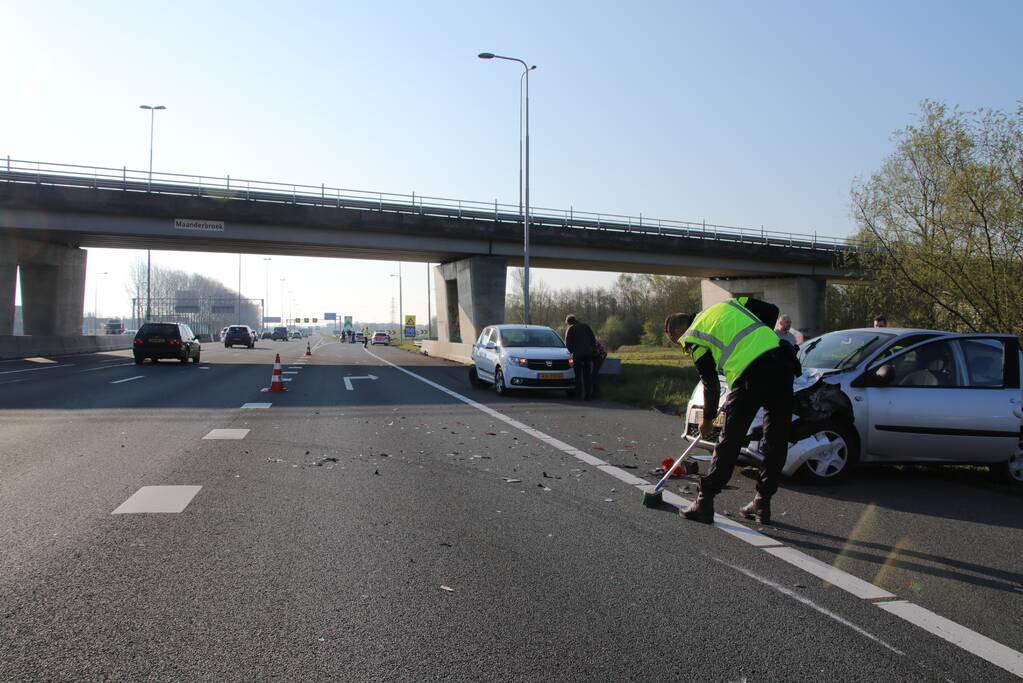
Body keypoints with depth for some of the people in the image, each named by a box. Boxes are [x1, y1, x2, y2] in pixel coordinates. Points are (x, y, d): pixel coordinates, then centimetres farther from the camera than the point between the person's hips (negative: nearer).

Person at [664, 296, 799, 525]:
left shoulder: (692, 338, 10)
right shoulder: (730, 303, 26)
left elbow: (710, 383, 11)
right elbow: (771, 311, 22)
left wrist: (707, 419, 24)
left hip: (750, 376, -5)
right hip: (782, 364, 6)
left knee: (730, 442, 5)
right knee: (776, 441, 13)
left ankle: (705, 502, 14)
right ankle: (762, 504, 22)